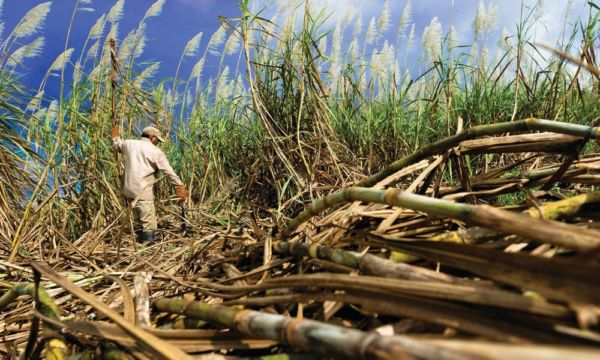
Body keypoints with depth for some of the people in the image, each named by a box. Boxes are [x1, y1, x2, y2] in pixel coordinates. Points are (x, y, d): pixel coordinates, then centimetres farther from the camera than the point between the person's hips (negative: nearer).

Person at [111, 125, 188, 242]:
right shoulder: (156, 151, -4)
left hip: (128, 189, 7)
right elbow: (169, 172, -5)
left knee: (139, 221, 18)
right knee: (149, 223, -6)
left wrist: (115, 137, 53)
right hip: (143, 191, -7)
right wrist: (180, 186, -1)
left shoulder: (129, 143, 10)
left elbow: (117, 146, 32)